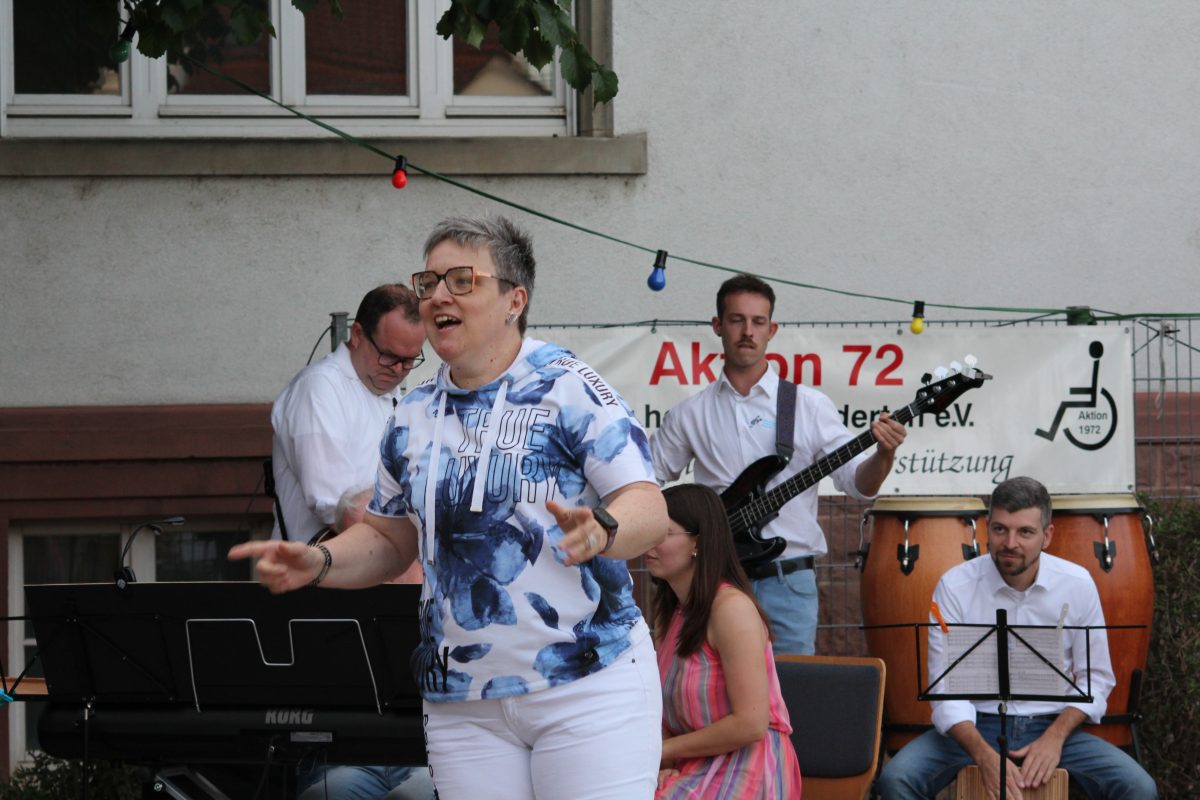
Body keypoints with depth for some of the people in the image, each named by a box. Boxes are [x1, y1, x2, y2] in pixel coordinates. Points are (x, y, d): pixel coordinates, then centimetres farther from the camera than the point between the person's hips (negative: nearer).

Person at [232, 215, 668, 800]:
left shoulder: (568, 389, -5)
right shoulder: (415, 417, 13)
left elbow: (648, 509, -11)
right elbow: (391, 538, 22)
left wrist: (601, 531, -33)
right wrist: (320, 563, 2)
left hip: (585, 683, -5)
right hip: (462, 702, 5)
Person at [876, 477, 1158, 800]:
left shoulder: (1077, 585, -4)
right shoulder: (955, 587, -9)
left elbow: (1095, 678, 5)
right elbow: (945, 689, -11)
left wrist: (1053, 738, -12)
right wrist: (986, 757, -25)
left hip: (1053, 726, 1)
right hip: (973, 726, -1)